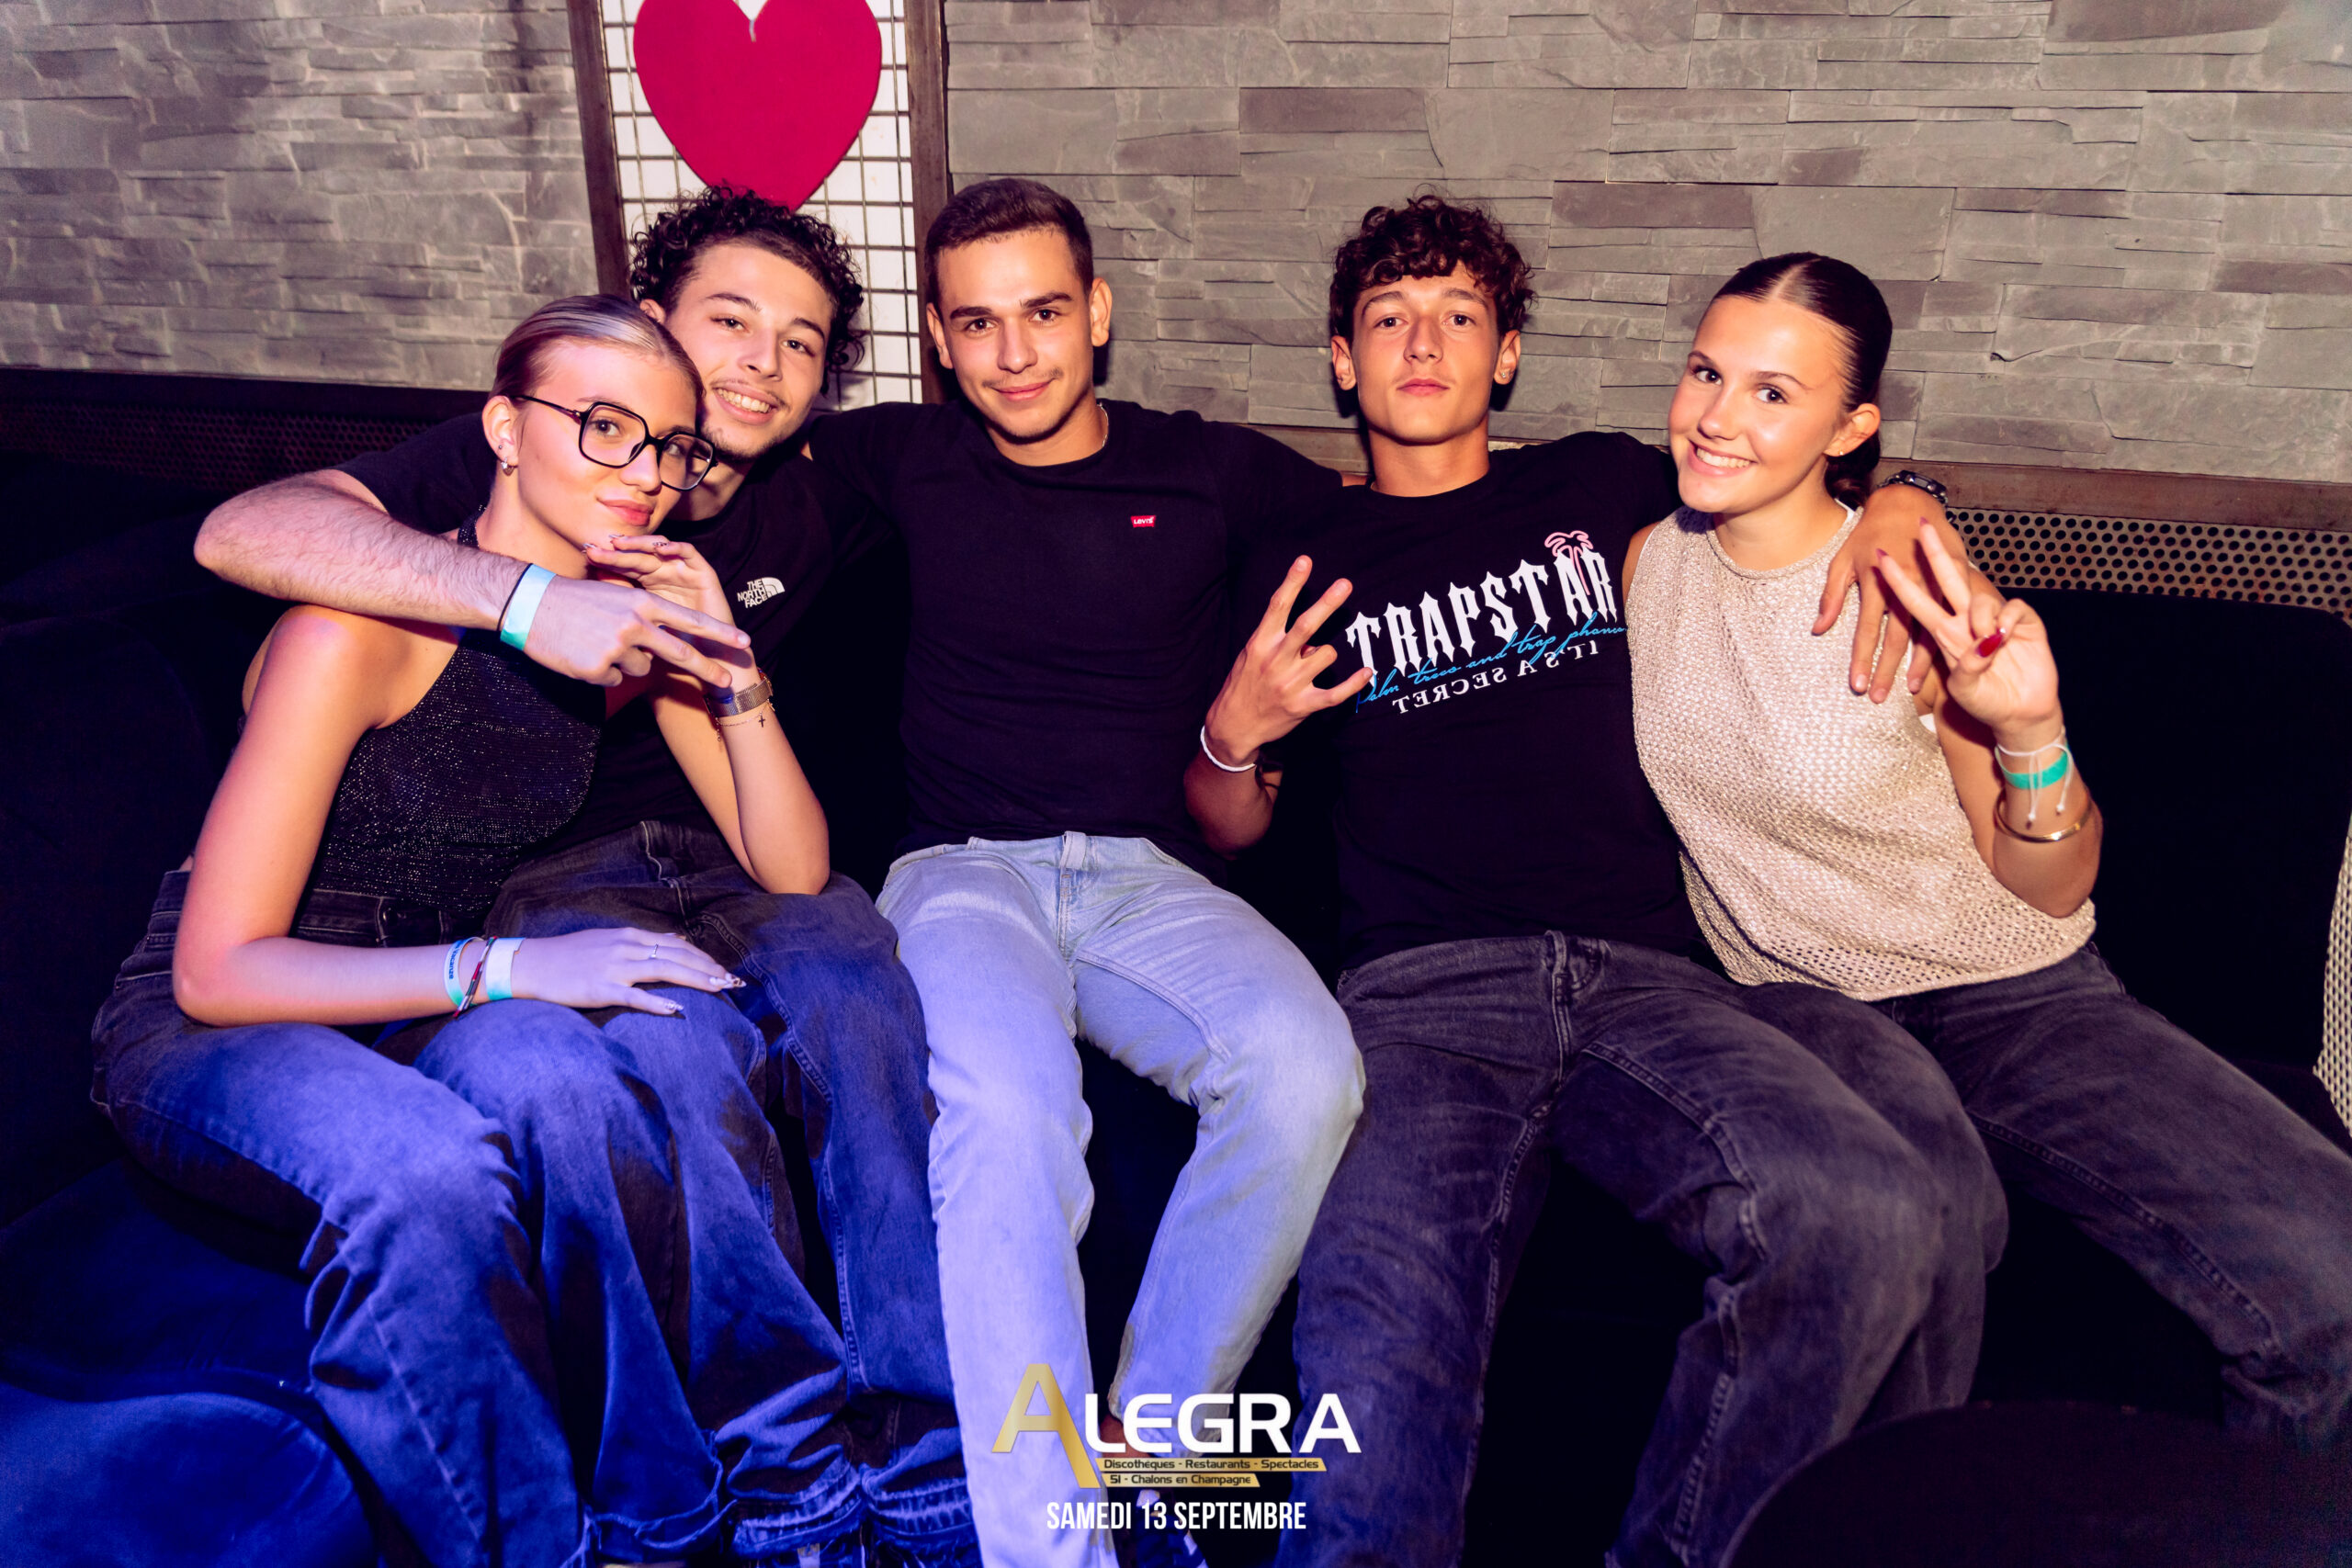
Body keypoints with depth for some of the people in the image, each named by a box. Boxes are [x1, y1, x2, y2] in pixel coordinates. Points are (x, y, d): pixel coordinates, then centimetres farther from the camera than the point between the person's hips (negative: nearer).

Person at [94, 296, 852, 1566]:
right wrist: (505, 968, -30)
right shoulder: (364, 626, -19)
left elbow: (793, 873, -1)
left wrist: (728, 668, -15)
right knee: (426, 1171, -40)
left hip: (442, 1017, 5)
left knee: (688, 1029, -31)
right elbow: (218, 969, -19)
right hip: (214, 1031, -4)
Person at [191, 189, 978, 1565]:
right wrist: (528, 598, -31)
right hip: (549, 869, -3)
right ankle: (795, 1451, -24)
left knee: (858, 988, -31)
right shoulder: (514, 464, -1)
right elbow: (243, 532, -18)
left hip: (731, 856, 3)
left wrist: (711, 648, 2)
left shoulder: (819, 517, 12)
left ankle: (929, 1446, -27)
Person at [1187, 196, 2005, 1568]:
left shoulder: (1599, 488, 23)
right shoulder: (1307, 565, 21)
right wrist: (1235, 730, 2)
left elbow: (1873, 484, 34)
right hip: (1421, 991, -2)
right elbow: (1230, 825, 24)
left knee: (1885, 1219, -27)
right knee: (1382, 1384, -32)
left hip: (1643, 978, 2)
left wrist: (1886, 527, 10)